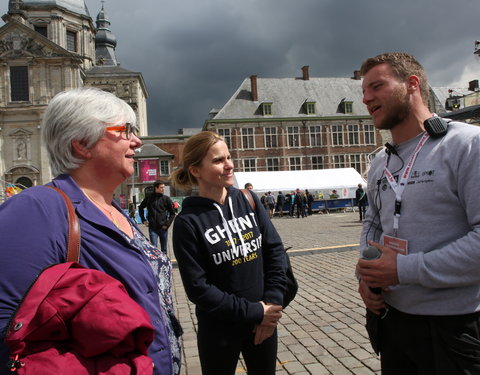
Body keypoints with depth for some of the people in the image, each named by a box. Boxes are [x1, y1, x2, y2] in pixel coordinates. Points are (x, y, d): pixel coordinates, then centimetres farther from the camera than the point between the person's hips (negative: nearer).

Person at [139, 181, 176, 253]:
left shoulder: (166, 199, -1)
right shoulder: (149, 198, 1)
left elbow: (172, 213, 4)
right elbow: (140, 207, 17)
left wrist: (167, 224, -5)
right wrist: (143, 220, 9)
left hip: (163, 228, 0)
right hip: (152, 228, 0)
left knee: (164, 249, 10)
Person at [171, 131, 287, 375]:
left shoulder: (249, 202, -3)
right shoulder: (187, 222, -14)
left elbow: (275, 251, -1)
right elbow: (198, 289, -15)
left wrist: (272, 303, -9)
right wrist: (253, 311, -16)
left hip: (264, 323, 4)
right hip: (219, 331, -3)